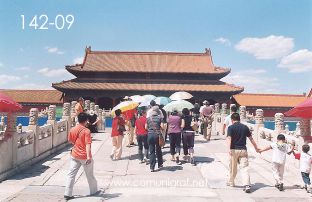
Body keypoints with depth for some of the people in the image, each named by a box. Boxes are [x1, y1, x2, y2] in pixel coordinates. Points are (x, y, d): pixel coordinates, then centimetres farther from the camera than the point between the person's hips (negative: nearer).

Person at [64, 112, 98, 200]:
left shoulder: (72, 129, 1)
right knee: (90, 175, 13)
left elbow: (70, 140, 17)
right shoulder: (86, 131, -16)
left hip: (74, 155, 4)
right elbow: (88, 144, -24)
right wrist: (89, 157, -29)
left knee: (71, 174, 7)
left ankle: (67, 194, 4)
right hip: (84, 156, -4)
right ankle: (94, 191, 29)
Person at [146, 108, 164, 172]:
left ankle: (152, 167, 3)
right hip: (157, 135, -1)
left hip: (150, 135, 1)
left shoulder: (148, 118, 7)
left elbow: (146, 127, 9)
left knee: (151, 151, 5)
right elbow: (162, 127, -6)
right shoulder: (159, 117, -1)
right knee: (158, 150, 15)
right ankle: (160, 164, 26)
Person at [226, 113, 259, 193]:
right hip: (243, 150, 2)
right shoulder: (245, 127, 6)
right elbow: (251, 139, 13)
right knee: (244, 168, -1)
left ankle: (231, 182, 31)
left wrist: (229, 149, -27)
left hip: (234, 150, -2)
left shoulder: (231, 127, -4)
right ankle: (247, 185, -14)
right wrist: (256, 148, 24)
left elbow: (229, 139, -18)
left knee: (233, 168, 14)